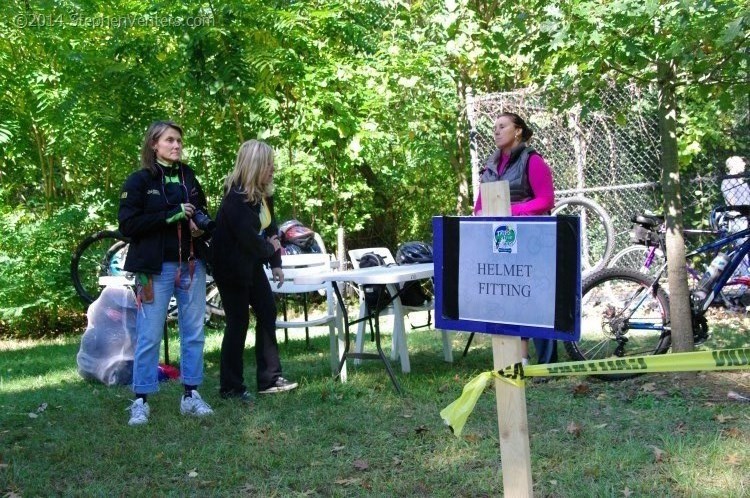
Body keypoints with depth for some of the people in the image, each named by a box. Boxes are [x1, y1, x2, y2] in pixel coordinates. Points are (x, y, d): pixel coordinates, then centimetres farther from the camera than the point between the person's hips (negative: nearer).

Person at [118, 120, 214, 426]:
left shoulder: (189, 177, 12)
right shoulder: (139, 181, -3)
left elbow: (202, 214, 21)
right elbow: (128, 224, -11)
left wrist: (202, 225, -3)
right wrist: (169, 216, -19)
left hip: (192, 265, 5)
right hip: (156, 268, -5)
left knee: (193, 332, 8)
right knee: (149, 336, -3)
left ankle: (190, 395, 17)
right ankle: (140, 401, 6)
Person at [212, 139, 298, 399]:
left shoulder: (262, 194, 4)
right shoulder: (235, 199, -24)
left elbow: (270, 228, 7)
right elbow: (249, 239, -26)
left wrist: (276, 263, 1)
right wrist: (270, 249, -8)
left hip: (253, 263, 9)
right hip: (232, 267, -9)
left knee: (267, 312, 8)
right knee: (238, 322, -4)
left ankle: (269, 378, 15)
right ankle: (230, 387, 7)